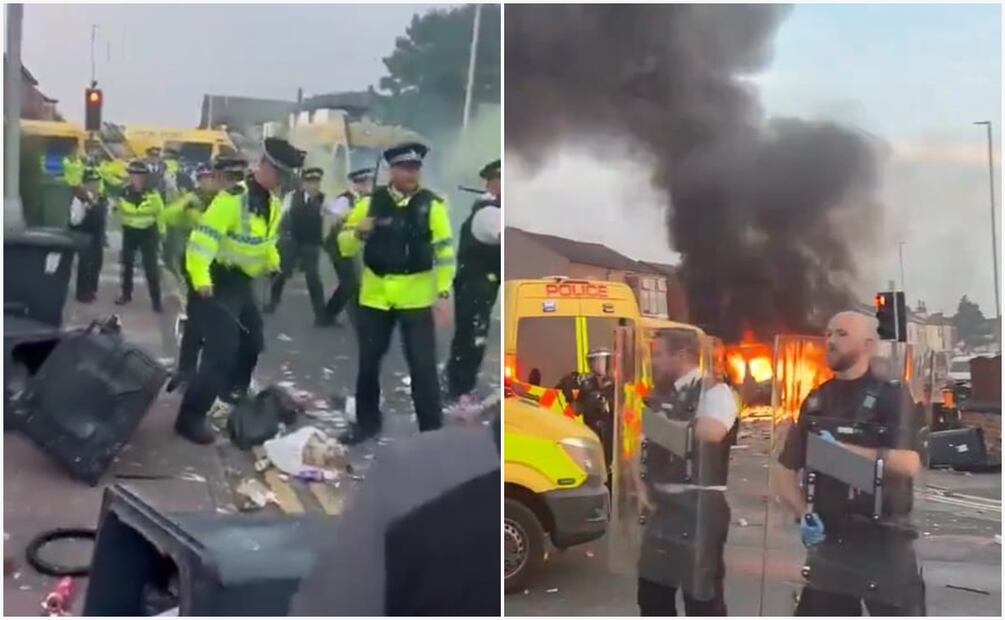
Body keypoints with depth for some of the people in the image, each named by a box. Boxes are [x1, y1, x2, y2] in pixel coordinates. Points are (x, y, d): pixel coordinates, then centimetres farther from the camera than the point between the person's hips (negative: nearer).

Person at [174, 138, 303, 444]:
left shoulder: (273, 203, 6)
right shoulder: (234, 198, -22)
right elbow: (204, 236, -29)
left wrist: (272, 262, 16)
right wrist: (200, 277, -37)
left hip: (244, 281, 9)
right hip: (221, 281, -9)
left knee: (252, 343, 22)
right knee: (221, 351, -14)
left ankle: (235, 395, 46)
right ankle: (191, 416, -4)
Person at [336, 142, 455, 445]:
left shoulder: (432, 205, -4)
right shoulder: (371, 202, 1)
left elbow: (444, 251, -3)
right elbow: (344, 245, 5)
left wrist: (443, 292, -11)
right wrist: (358, 231, -17)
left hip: (416, 298, -2)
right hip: (375, 295, 3)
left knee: (423, 366, 0)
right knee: (368, 361, 13)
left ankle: (432, 430, 11)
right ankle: (367, 421, 30)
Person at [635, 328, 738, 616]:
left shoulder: (714, 391, -9)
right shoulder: (659, 396, 13)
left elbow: (710, 433, -29)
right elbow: (642, 446, 17)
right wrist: (642, 487, 2)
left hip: (699, 506, -8)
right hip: (662, 505, 8)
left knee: (702, 594, 1)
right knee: (652, 591, 16)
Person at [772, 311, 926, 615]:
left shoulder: (891, 395, -5)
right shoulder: (816, 400, 8)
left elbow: (908, 463, -19)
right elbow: (785, 469, 10)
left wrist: (842, 448, -20)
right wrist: (804, 515, -5)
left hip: (884, 540, -5)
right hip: (829, 540, 5)